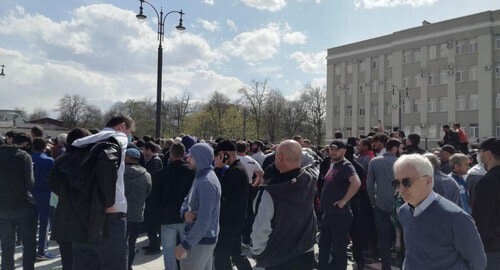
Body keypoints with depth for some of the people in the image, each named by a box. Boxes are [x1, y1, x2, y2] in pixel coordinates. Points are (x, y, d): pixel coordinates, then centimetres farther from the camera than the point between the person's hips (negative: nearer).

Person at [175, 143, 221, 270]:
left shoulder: (207, 183, -21)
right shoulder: (200, 177, 11)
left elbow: (204, 220, -26)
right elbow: (187, 201, 13)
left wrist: (185, 244, -24)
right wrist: (185, 213, -10)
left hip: (200, 241, -10)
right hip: (206, 238, 10)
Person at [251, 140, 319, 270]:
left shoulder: (270, 192, -28)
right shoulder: (309, 178, -12)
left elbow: (261, 230, -25)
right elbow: (314, 161, 13)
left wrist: (256, 252, -10)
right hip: (306, 254, 5)